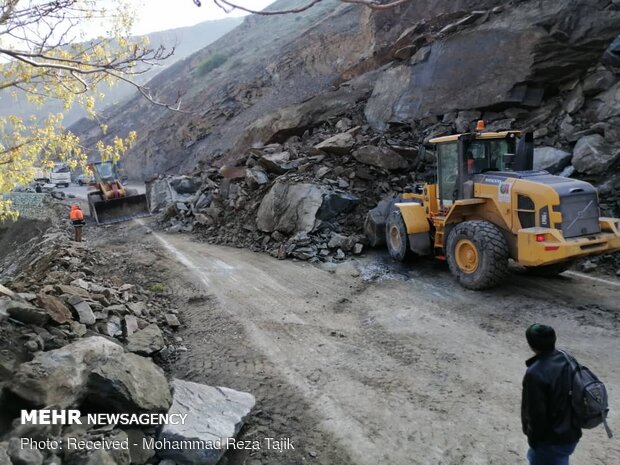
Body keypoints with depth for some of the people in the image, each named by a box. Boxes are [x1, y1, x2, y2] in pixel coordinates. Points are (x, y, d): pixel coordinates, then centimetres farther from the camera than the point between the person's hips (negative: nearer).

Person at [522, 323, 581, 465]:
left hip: (551, 440, -7)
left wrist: (533, 437, -7)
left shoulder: (535, 373, -29)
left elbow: (536, 412, -23)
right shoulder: (567, 360, -5)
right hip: (571, 433, 8)